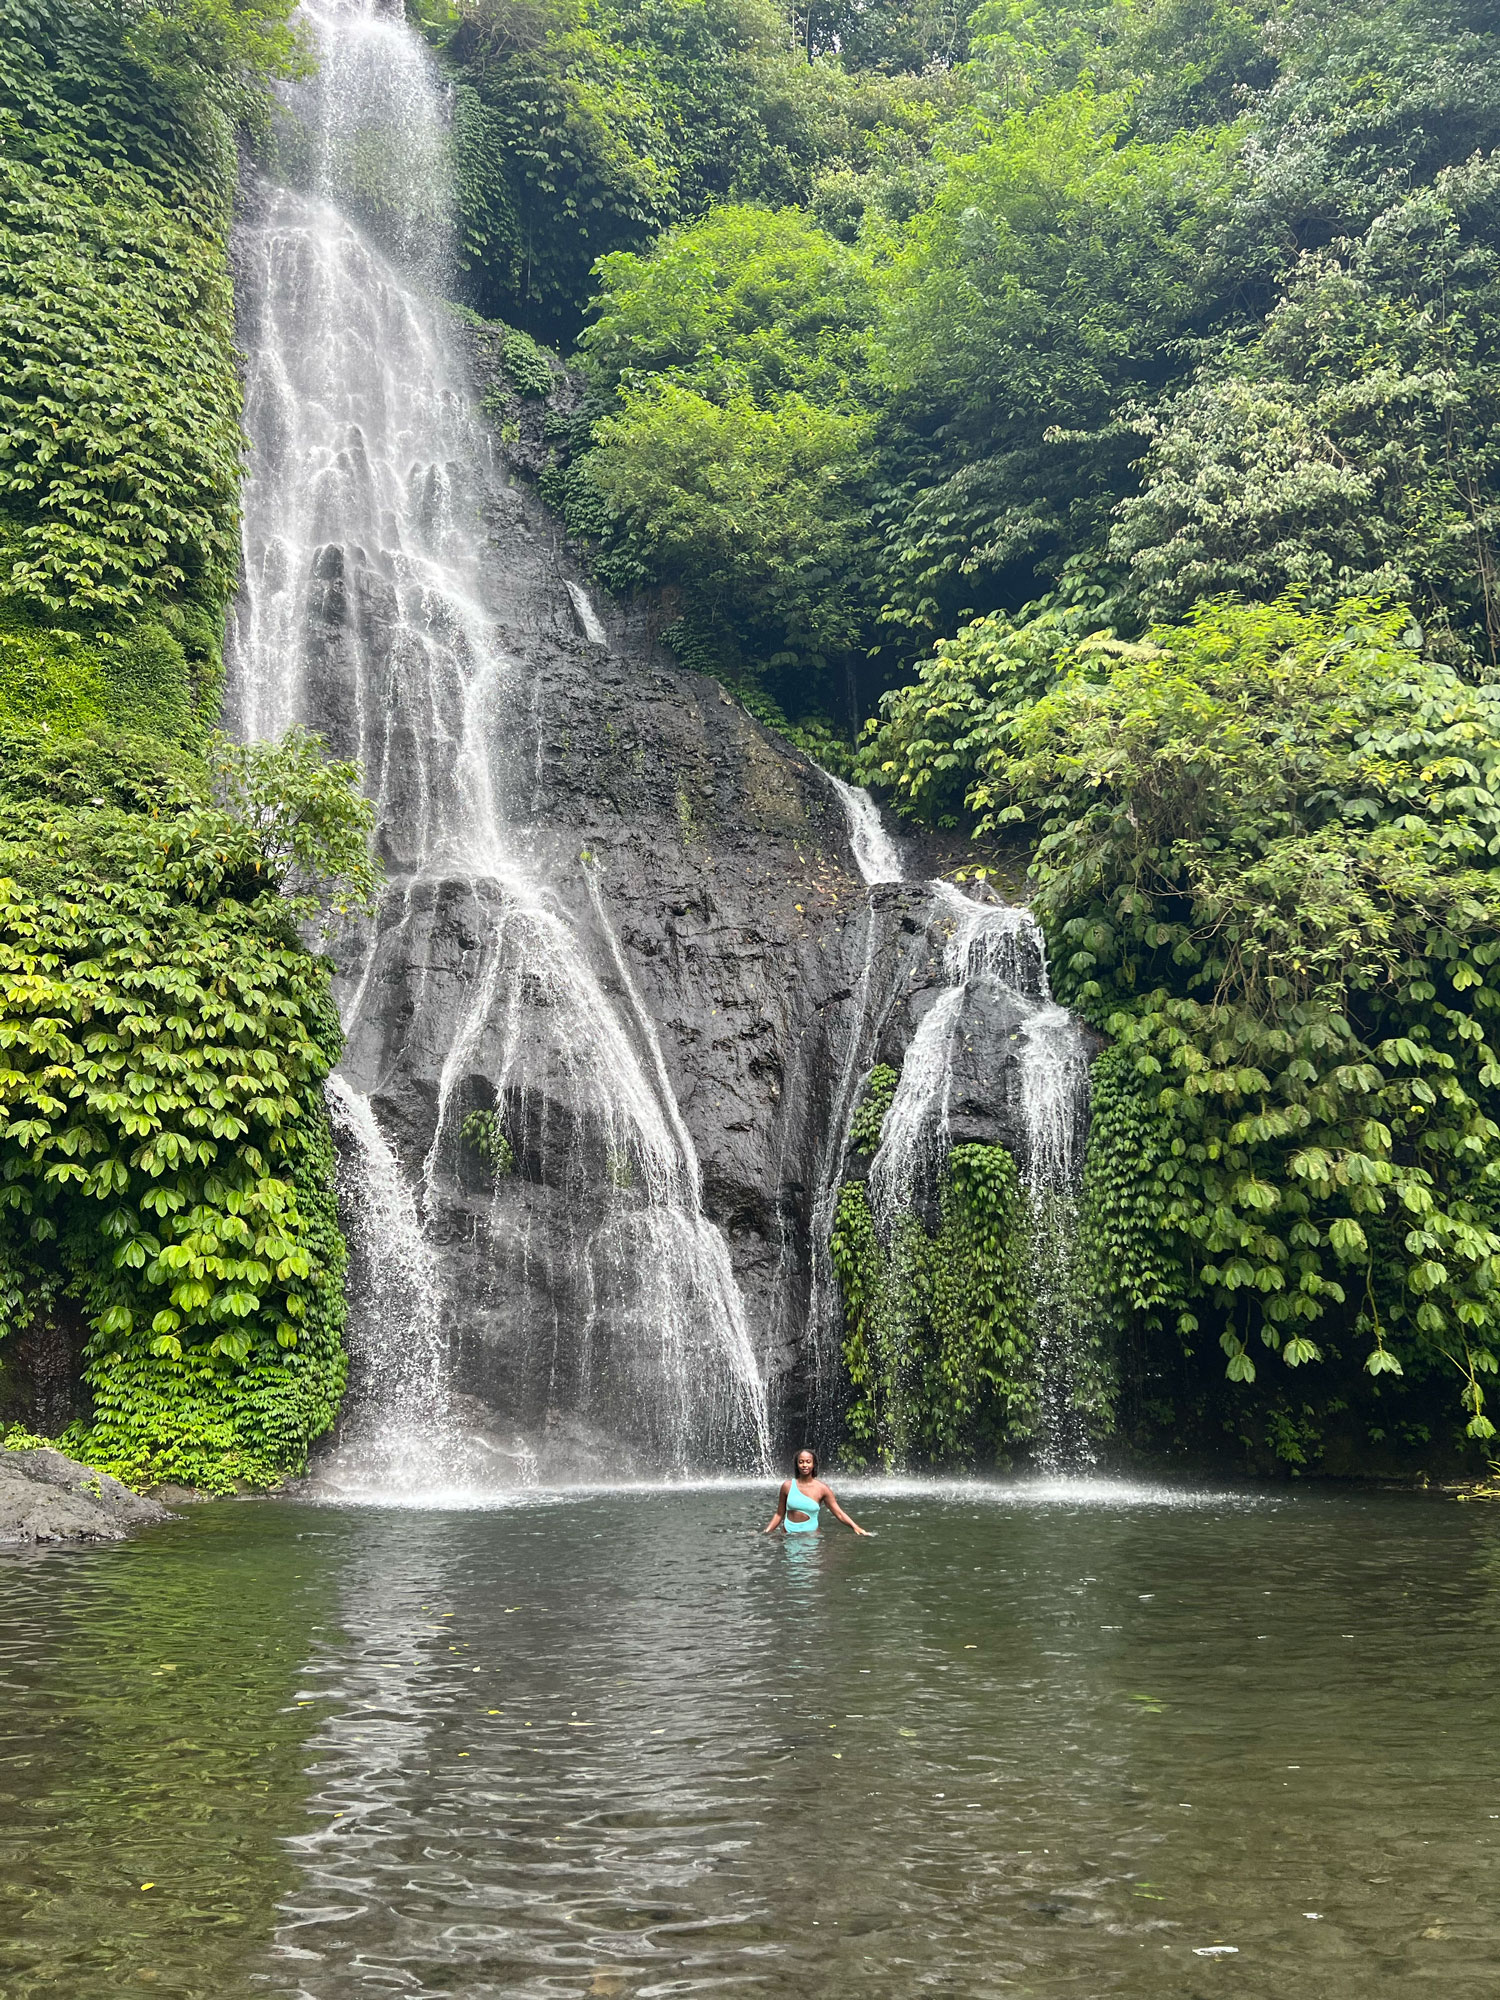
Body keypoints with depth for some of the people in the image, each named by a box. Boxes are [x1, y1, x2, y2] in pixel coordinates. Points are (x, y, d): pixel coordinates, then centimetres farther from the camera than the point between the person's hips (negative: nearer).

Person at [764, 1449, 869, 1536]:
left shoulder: (822, 1489, -1)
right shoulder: (787, 1486, 2)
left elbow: (839, 1513, -1)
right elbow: (779, 1515, 10)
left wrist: (855, 1527, -13)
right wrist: (766, 1532, 0)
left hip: (811, 1533, -1)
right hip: (789, 1534, 1)